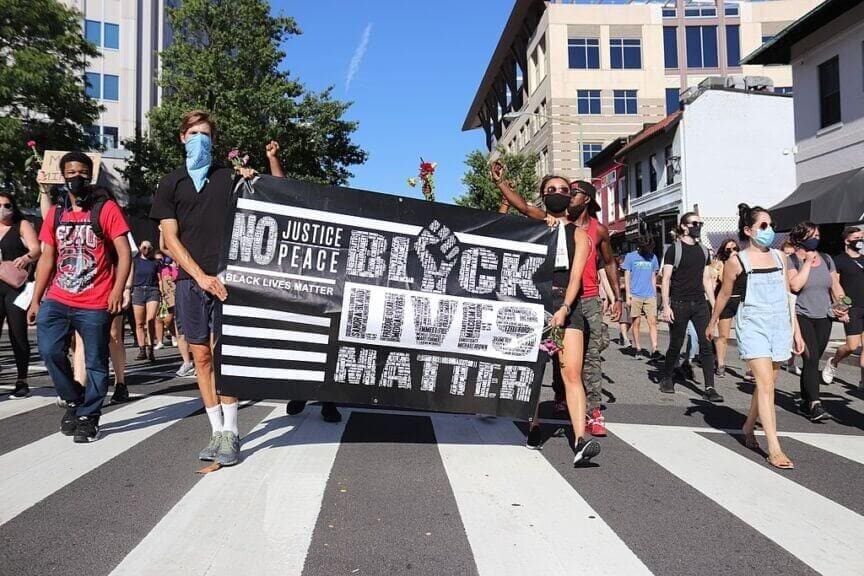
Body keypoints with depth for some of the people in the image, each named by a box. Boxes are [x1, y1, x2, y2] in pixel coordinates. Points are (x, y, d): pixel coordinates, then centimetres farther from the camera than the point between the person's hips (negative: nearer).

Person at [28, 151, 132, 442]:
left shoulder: (106, 208, -2)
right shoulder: (56, 213, 13)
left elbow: (124, 253, -8)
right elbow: (47, 258, 15)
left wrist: (117, 290, -20)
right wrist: (35, 300, 11)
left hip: (95, 304, -4)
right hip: (57, 300, 4)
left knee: (95, 363, 2)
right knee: (49, 350, -9)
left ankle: (88, 417, 15)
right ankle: (74, 401, 15)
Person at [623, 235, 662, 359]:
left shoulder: (653, 257, 11)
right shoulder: (630, 257, 1)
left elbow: (653, 277, 17)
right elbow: (627, 277, 2)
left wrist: (654, 293, 13)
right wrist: (628, 294, -5)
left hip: (650, 296, 2)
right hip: (635, 296, -2)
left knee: (652, 322, -6)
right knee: (636, 322, 4)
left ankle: (654, 350, -9)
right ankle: (637, 348, 16)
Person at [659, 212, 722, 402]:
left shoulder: (703, 250, 13)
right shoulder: (674, 249, -2)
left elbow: (707, 280, 16)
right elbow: (666, 279, -5)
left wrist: (714, 305, 11)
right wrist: (666, 306, -12)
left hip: (700, 304, 4)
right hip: (679, 305, -4)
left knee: (707, 345, -5)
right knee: (676, 345, 5)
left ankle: (710, 388, -2)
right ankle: (666, 378, 26)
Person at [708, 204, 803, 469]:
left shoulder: (779, 256, 10)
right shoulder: (736, 261, -4)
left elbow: (787, 295, 12)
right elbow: (724, 294, 8)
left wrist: (796, 329, 10)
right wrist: (712, 323, 17)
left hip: (780, 325, 5)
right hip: (752, 325, -5)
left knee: (766, 384, 11)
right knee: (765, 383, -12)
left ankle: (748, 427, 33)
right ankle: (774, 449, -10)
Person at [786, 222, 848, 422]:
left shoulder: (826, 259, 12)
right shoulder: (792, 260, -5)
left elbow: (836, 286, 14)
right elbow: (795, 285, -19)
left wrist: (842, 306, -2)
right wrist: (808, 262, -13)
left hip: (824, 317, 5)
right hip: (802, 316, -5)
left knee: (813, 361, 9)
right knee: (811, 359, -15)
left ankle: (805, 402, 20)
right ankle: (815, 404, -17)